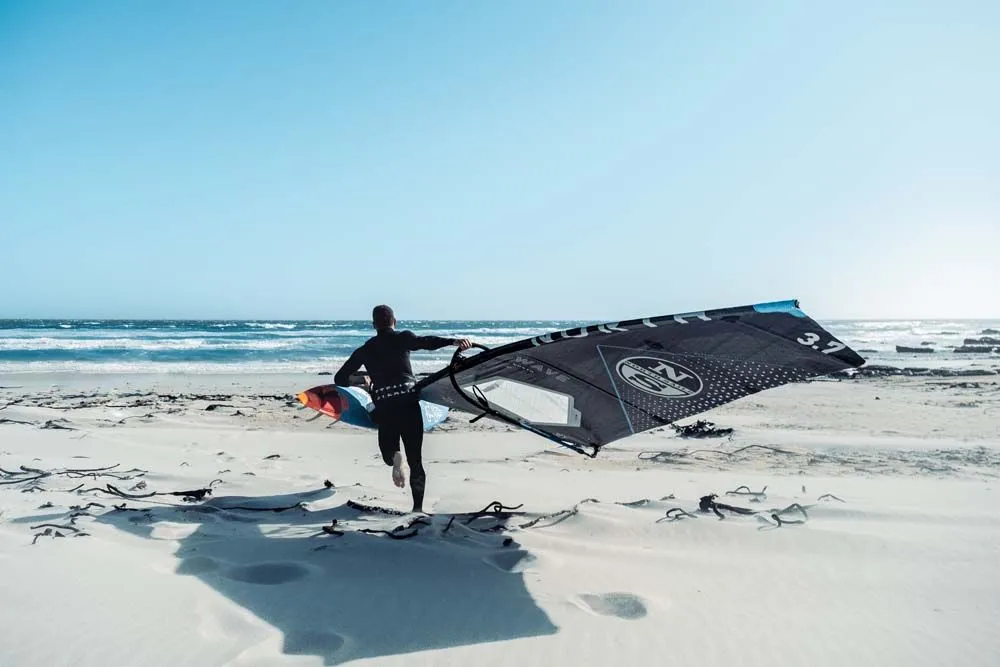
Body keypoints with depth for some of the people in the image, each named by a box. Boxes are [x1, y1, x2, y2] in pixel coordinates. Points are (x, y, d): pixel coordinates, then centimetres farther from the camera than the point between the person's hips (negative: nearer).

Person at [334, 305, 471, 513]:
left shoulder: (365, 350, 16)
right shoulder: (403, 338, 9)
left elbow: (340, 379, 18)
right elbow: (426, 342, -13)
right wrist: (454, 341, -27)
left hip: (383, 405, 1)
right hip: (409, 400, -1)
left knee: (388, 449, 22)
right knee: (415, 459, 9)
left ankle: (394, 456, -15)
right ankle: (418, 507, -2)